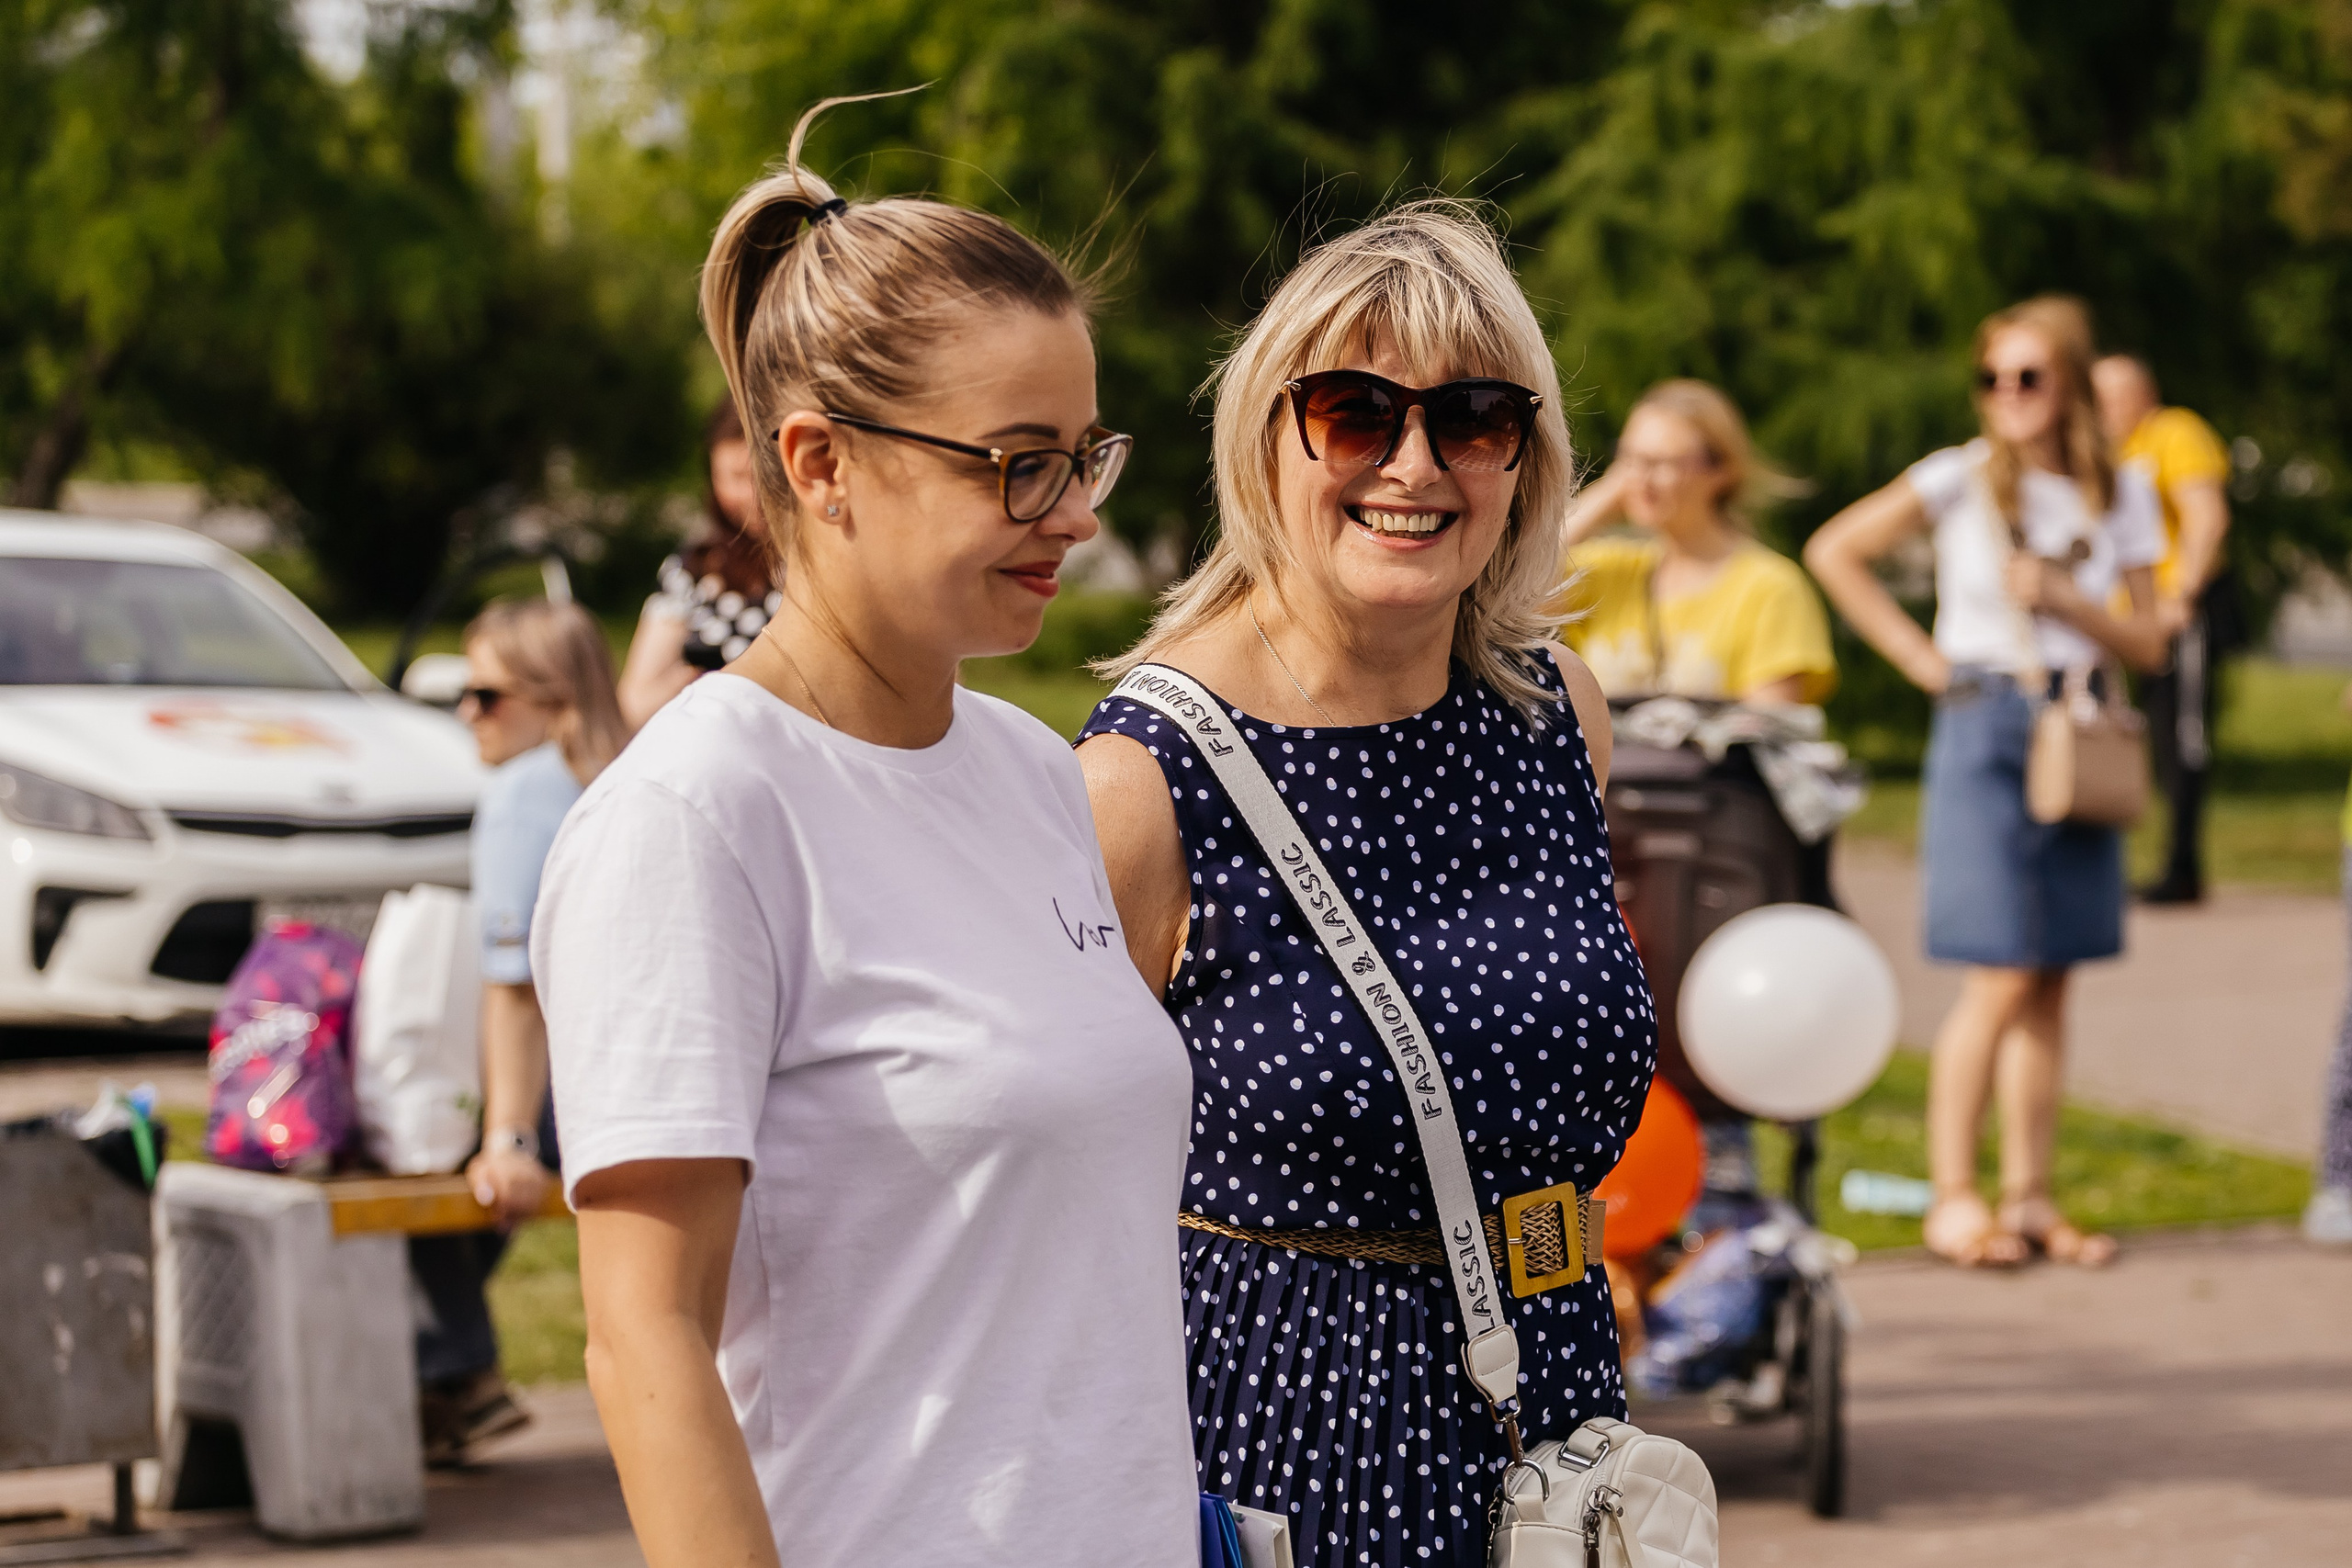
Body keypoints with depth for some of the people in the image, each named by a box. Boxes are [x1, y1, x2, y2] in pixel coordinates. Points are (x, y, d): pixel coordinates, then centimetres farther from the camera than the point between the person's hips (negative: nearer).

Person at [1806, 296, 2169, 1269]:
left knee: (2052, 976, 6)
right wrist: (1922, 660, -6)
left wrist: (2063, 600, -10)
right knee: (2003, 976, -10)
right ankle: (1953, 1198, -4)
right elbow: (1834, 552, -4)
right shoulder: (1962, 480, -3)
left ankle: (2029, 1196, 12)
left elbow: (2147, 645, 8)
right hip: (1986, 723, -4)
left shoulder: (2121, 494, 7)